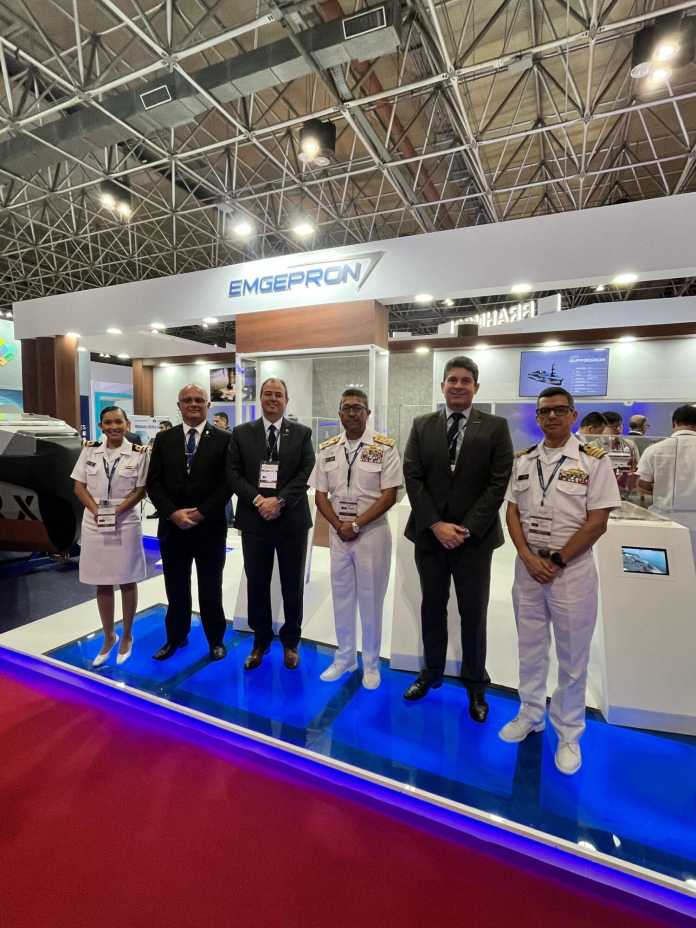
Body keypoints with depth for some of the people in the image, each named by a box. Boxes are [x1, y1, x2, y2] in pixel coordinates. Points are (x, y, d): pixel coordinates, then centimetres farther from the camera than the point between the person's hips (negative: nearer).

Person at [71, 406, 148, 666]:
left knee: (127, 582, 8)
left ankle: (127, 636, 26)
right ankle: (108, 637, 28)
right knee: (102, 584, 12)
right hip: (94, 523, 3)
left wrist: (115, 512, -15)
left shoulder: (138, 453, -5)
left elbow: (140, 490, -5)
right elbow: (79, 487, 3)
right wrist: (97, 512, -11)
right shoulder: (90, 450, 3)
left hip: (125, 523, -2)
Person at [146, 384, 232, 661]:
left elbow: (227, 484, -7)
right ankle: (176, 637, 35)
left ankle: (215, 639, 30)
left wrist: (200, 513, -14)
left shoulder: (223, 440, -2)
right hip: (172, 527, 2)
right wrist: (173, 513, -11)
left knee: (211, 589, 11)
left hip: (209, 527, -2)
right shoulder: (164, 439, 5)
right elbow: (153, 482, 2)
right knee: (176, 589, 15)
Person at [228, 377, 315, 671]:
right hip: (254, 520, 1)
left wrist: (279, 500, -16)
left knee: (292, 585, 11)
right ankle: (261, 640, 31)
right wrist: (258, 500, -15)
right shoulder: (241, 433, 6)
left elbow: (306, 473, -5)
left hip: (292, 520, 0)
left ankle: (290, 641, 30)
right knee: (257, 584, 12)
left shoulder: (302, 433, 4)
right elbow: (233, 473, -1)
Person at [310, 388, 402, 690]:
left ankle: (370, 663, 27)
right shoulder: (327, 449, 5)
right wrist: (339, 525, -8)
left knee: (371, 599, 7)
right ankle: (344, 657, 33)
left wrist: (356, 524, -13)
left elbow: (389, 495, -11)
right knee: (341, 596, 14)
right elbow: (320, 495, 6)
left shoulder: (384, 447, -8)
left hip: (372, 531, -3)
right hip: (337, 532, 4)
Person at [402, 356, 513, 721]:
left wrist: (467, 529, -13)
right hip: (429, 533, 2)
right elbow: (412, 478, -1)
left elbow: (498, 483, -7)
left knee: (473, 614, 9)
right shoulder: (422, 425, 4)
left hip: (474, 536, -2)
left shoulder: (495, 427, -1)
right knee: (432, 608, 15)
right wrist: (436, 525, -10)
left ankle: (475, 684, 30)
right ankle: (431, 672, 35)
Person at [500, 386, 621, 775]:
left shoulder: (594, 460, -8)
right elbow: (513, 512, 5)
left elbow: (597, 523, -11)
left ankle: (569, 734, 29)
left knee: (572, 657, 10)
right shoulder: (523, 460, 5)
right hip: (527, 566, 4)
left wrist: (556, 561, -12)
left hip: (572, 568, -4)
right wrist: (529, 558, -8)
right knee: (530, 649, 17)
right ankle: (530, 715, 36)